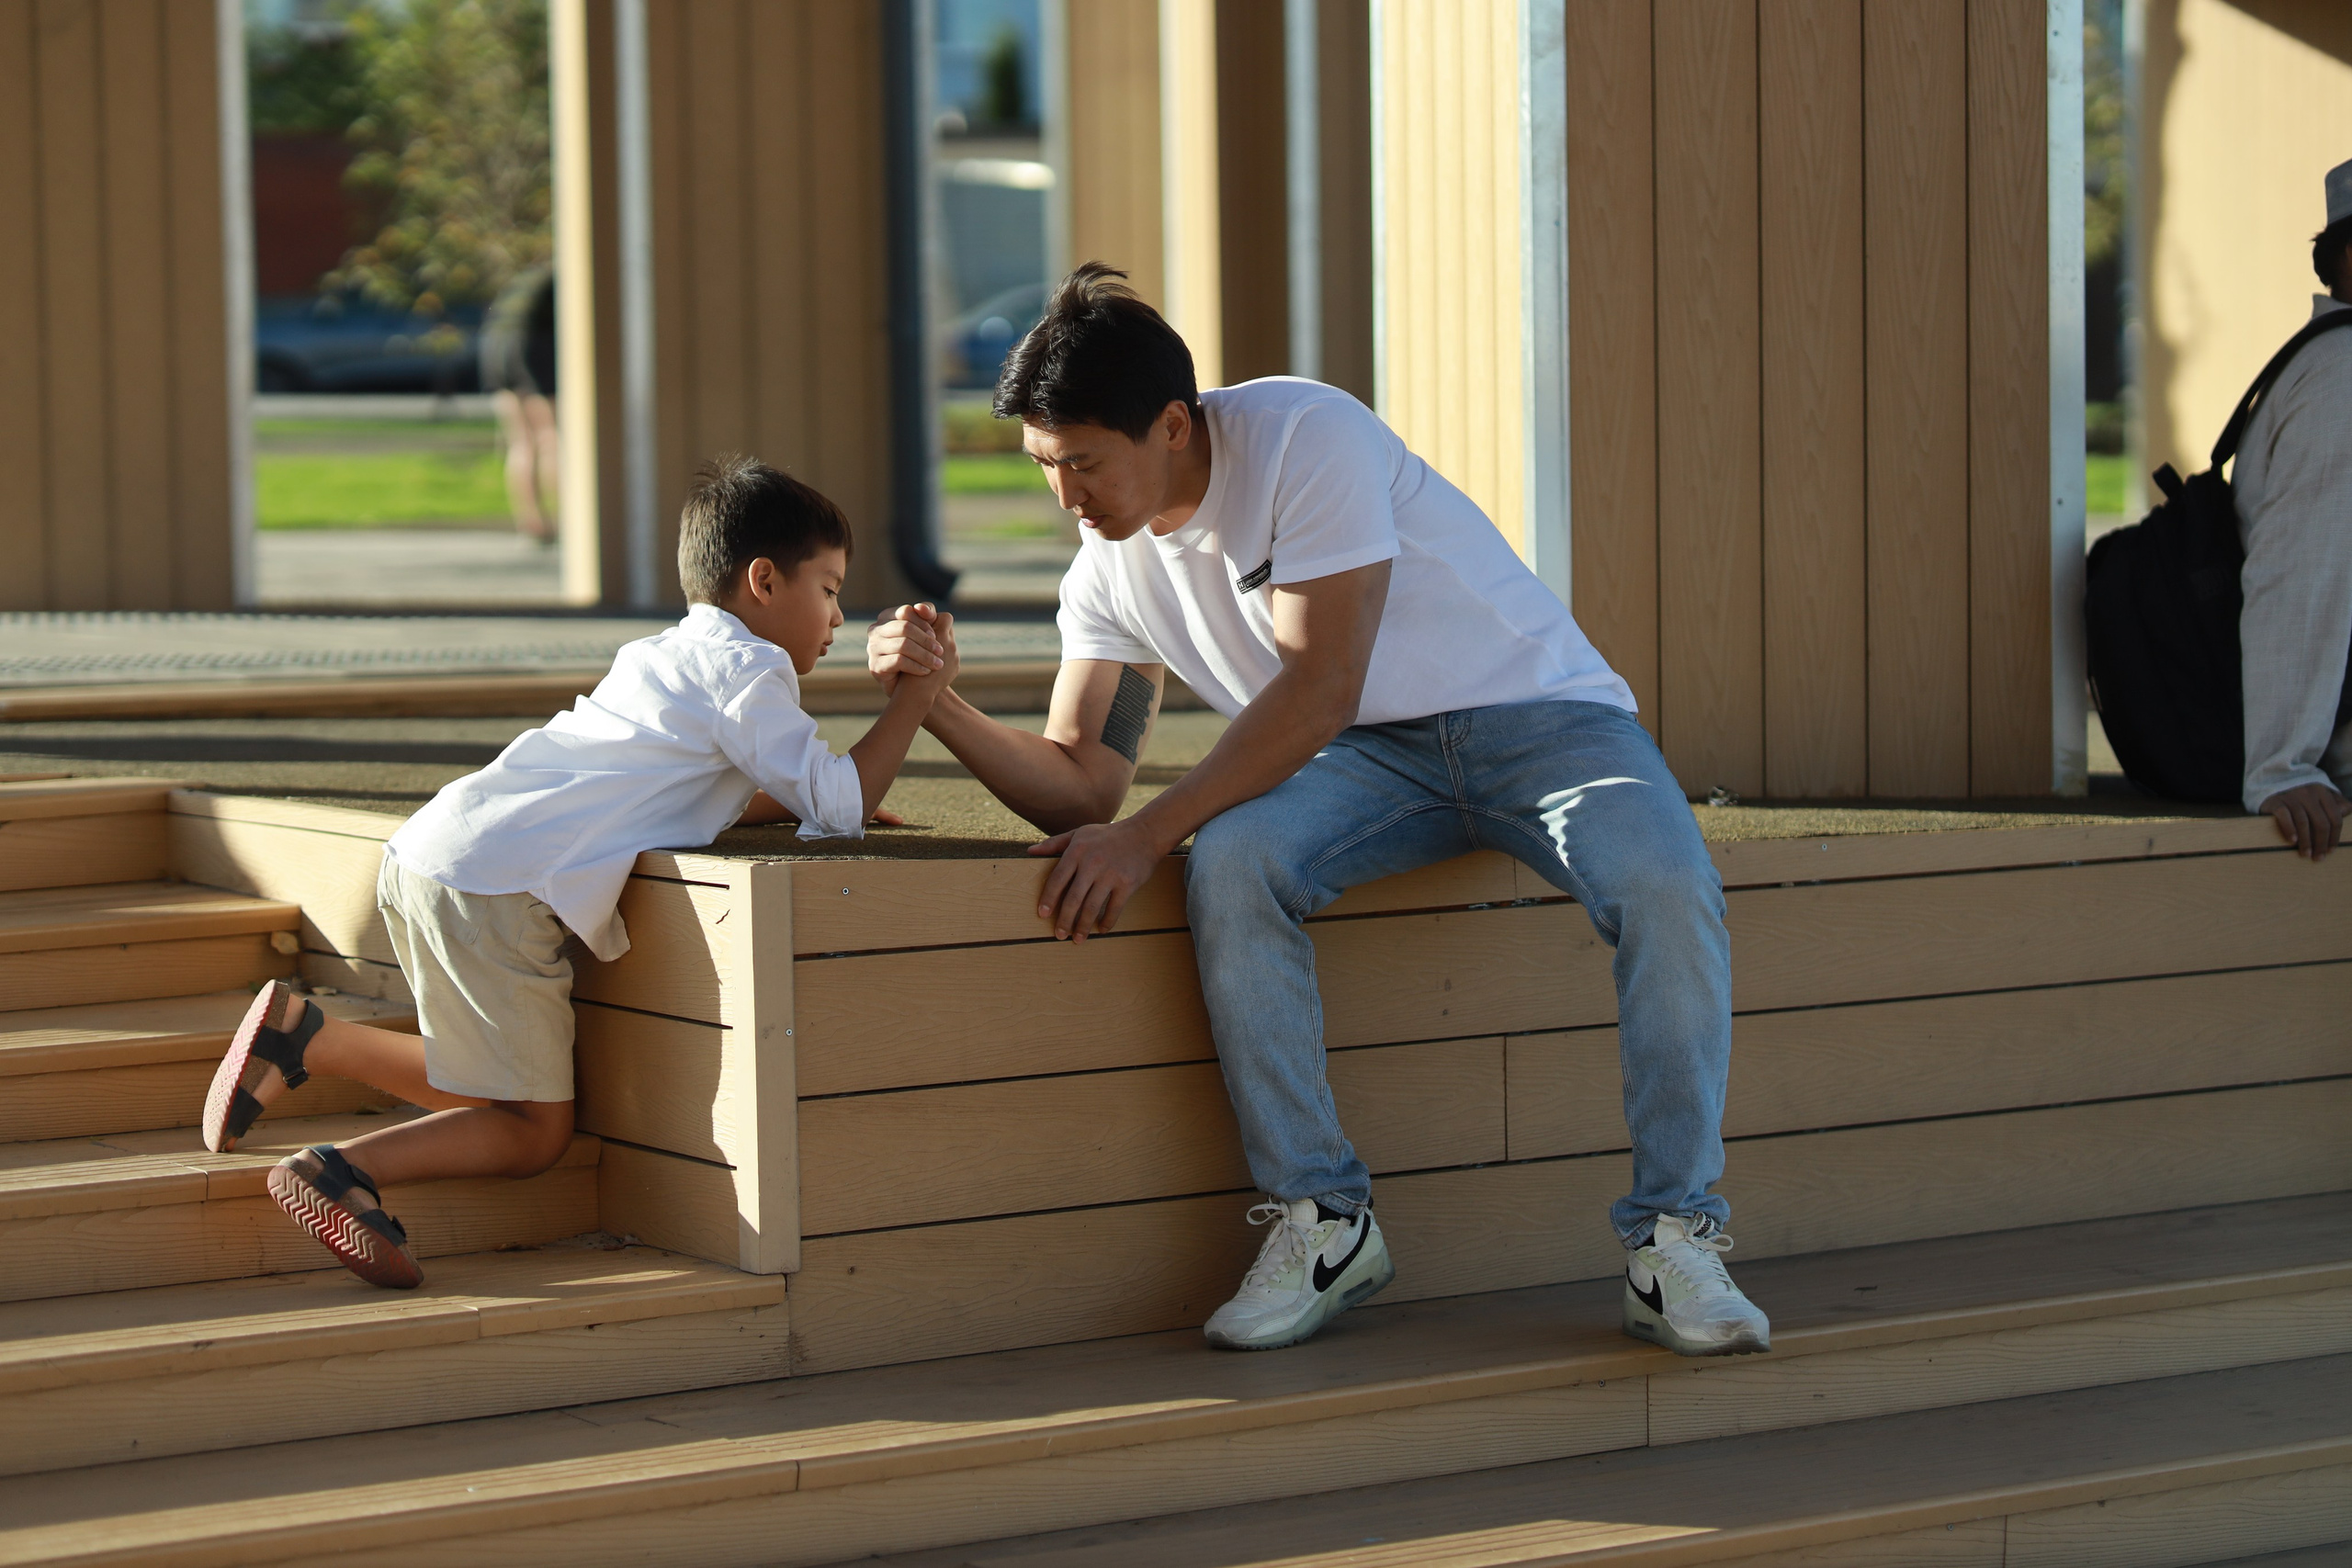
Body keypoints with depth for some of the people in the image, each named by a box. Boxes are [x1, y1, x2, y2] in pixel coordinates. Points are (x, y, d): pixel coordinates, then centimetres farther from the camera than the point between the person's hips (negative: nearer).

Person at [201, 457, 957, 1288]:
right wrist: (916, 694, 4)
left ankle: (302, 1034, 9)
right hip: (499, 890, -9)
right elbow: (838, 803, -5)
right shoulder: (746, 669, -2)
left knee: (497, 1091, 20)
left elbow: (720, 799, 32)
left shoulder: (662, 657, 26)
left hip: (433, 852, 9)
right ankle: (339, 1171, -13)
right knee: (535, 1132, 1)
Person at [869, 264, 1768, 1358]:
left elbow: (1319, 691, -25)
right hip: (1374, 755, 4)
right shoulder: (1109, 569, 1)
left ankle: (1674, 1237, -23)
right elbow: (1078, 786, 0)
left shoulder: (1304, 437, -21)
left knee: (1666, 884, -35)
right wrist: (935, 699, -16)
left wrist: (1147, 835, -29)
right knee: (1231, 863, -30)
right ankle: (1322, 1222, -21)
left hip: (1538, 711, -4)